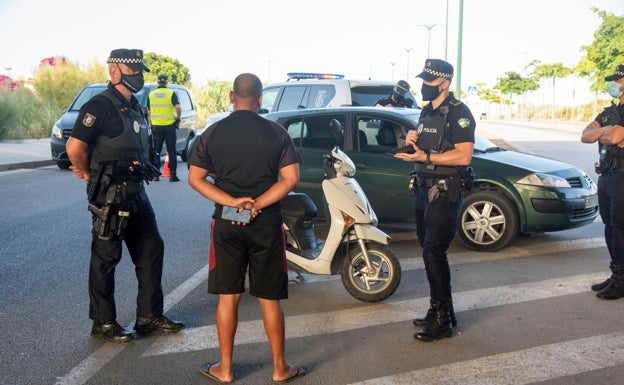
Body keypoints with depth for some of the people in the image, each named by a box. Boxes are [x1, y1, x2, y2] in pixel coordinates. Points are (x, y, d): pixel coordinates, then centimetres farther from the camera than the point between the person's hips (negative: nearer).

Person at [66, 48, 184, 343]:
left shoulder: (133, 106, 15)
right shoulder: (100, 106, -13)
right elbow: (75, 146, -21)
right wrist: (88, 174, -8)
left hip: (136, 192, 9)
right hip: (110, 195, -9)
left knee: (151, 250, 12)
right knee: (106, 258, 2)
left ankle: (149, 317, 23)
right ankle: (103, 323, 16)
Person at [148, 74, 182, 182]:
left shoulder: (151, 94, 8)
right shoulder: (171, 93, -3)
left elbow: (149, 112, 12)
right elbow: (178, 108, -18)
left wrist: (151, 125, 20)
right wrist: (178, 118, -2)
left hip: (156, 126, 2)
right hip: (169, 125, -2)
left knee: (156, 151, 11)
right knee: (171, 151, 4)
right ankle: (173, 175, 1)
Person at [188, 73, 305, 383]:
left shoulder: (213, 133, 0)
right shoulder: (276, 132, -3)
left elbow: (195, 178, -2)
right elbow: (291, 179, -9)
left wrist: (232, 202, -10)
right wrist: (257, 205, -11)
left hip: (226, 225, 1)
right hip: (266, 224, -1)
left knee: (228, 297, 10)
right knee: (269, 299, 8)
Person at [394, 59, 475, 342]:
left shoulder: (458, 113, -12)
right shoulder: (427, 112, 16)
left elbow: (463, 156, -21)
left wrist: (425, 157, -26)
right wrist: (413, 140, 1)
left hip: (445, 193, -9)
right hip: (424, 189, 9)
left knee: (434, 253, -11)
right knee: (430, 252, 13)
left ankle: (442, 321, -2)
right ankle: (439, 311, 25)